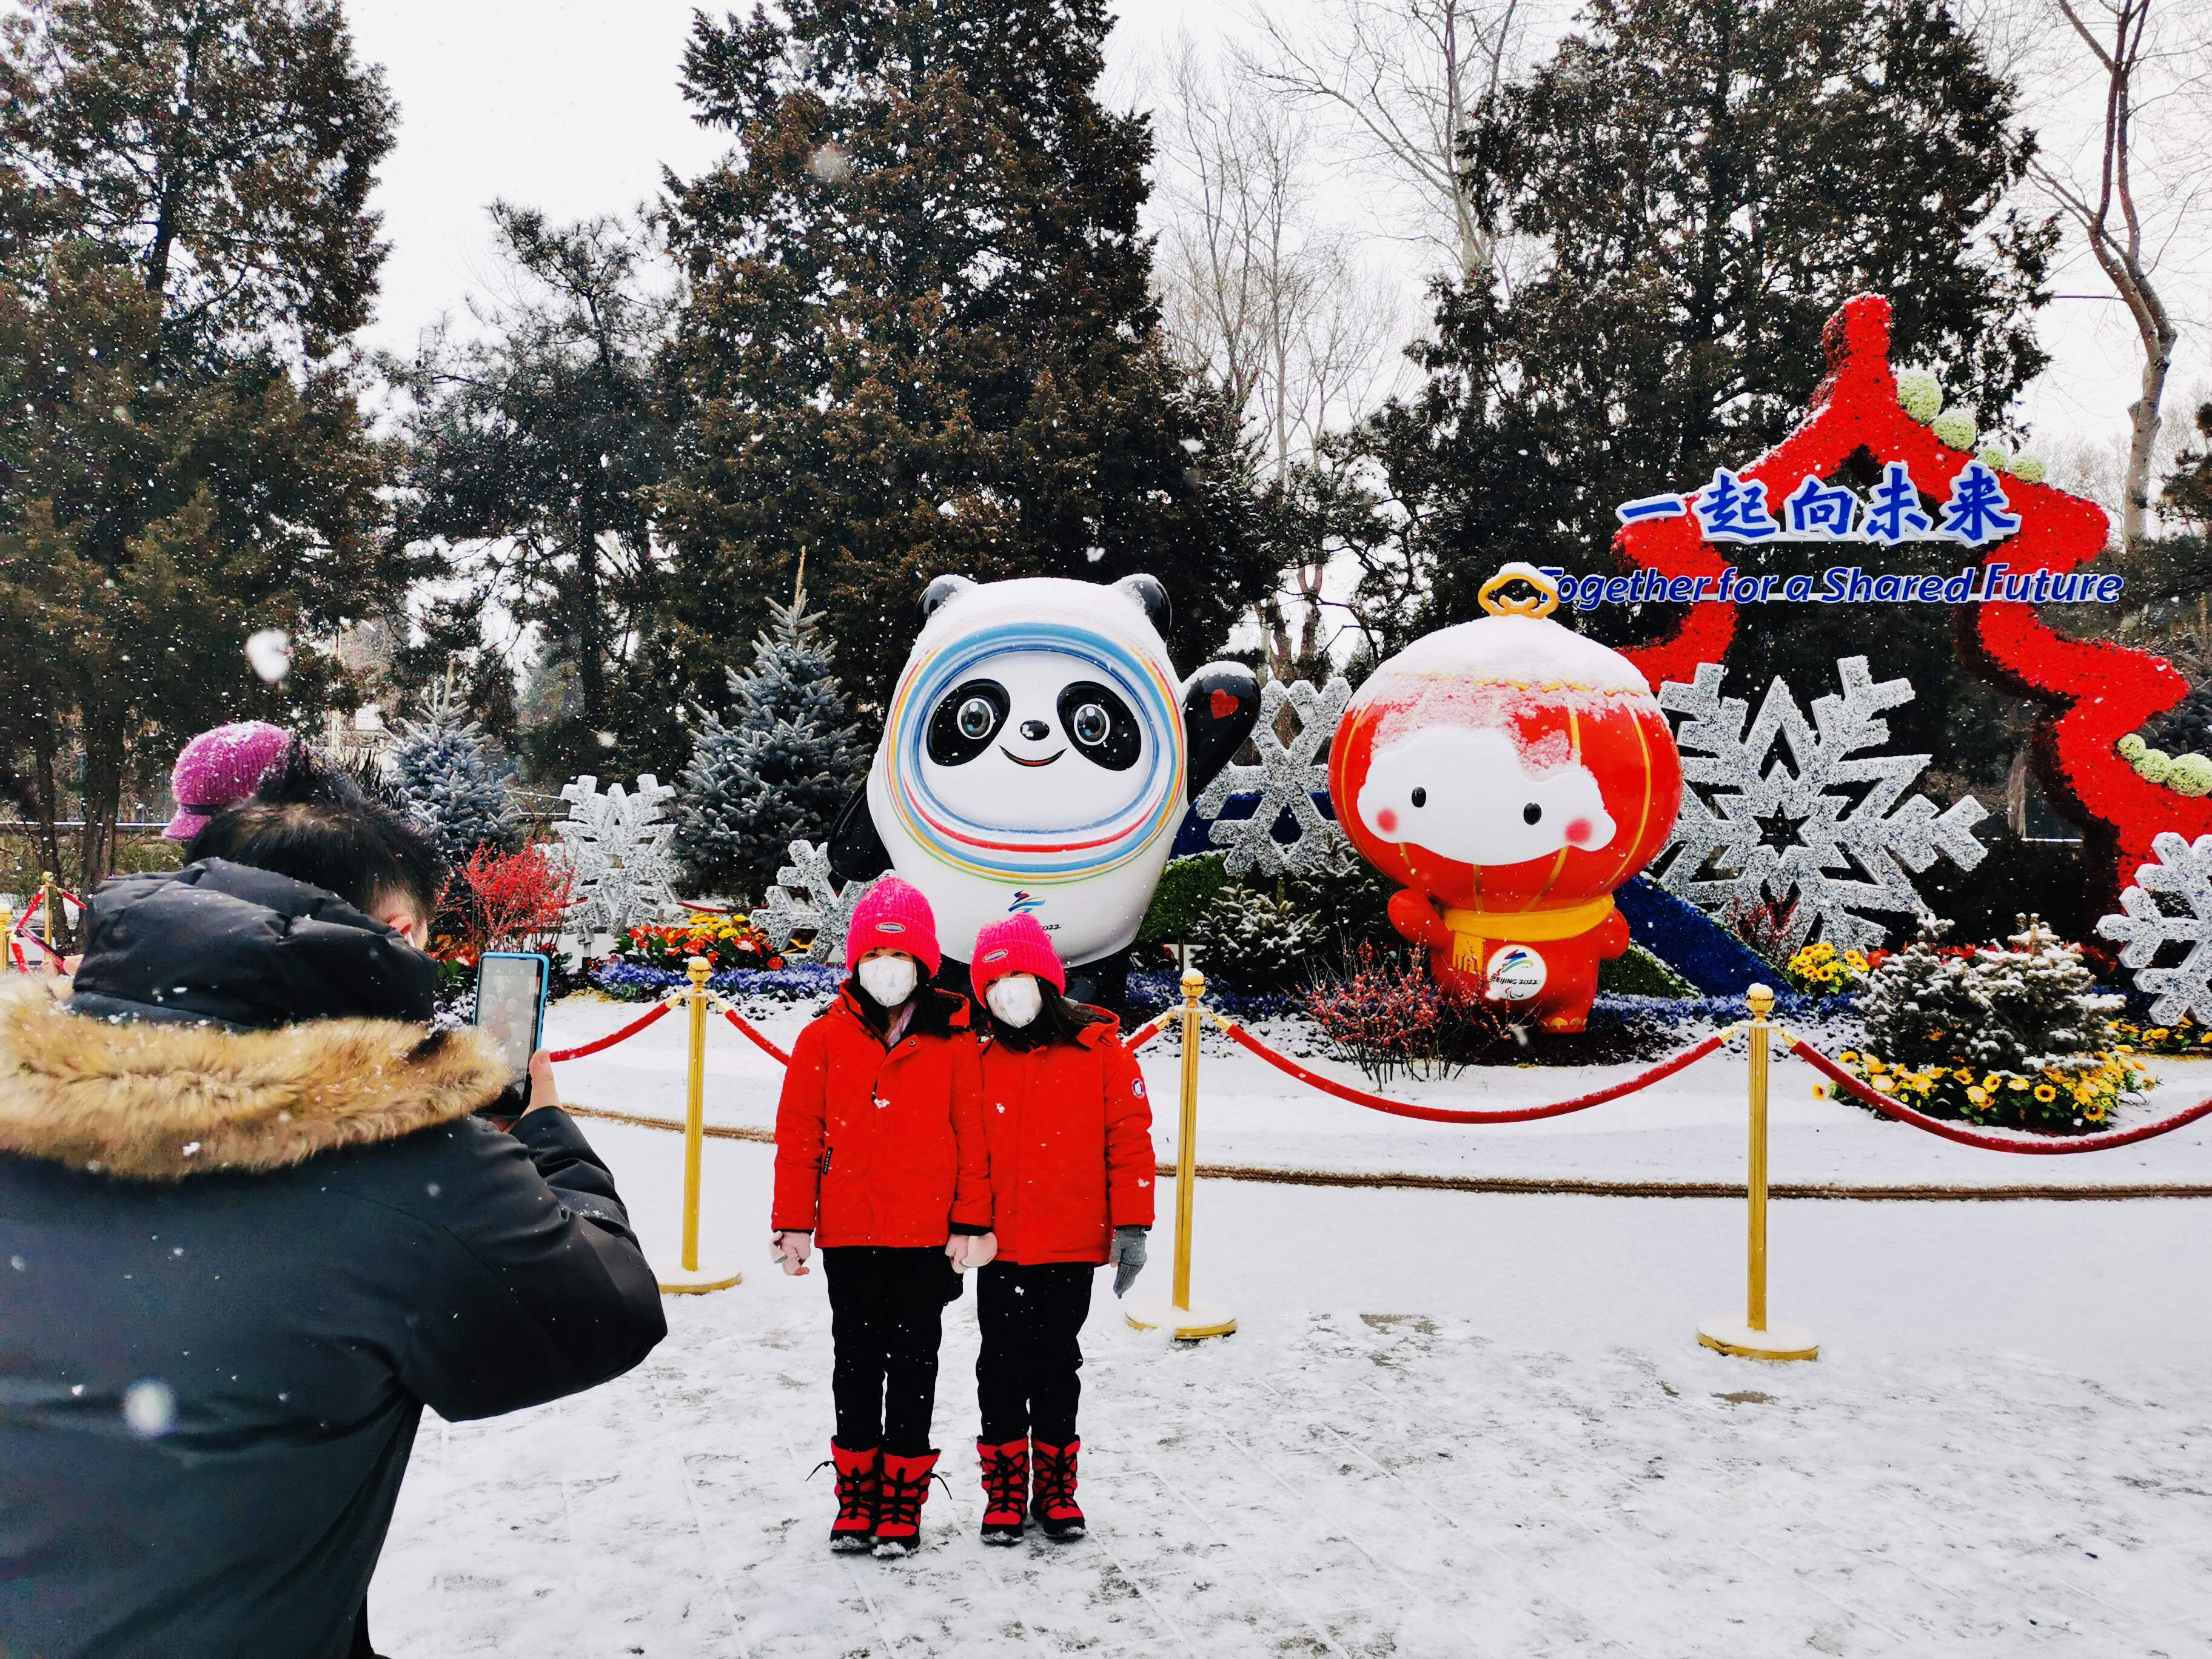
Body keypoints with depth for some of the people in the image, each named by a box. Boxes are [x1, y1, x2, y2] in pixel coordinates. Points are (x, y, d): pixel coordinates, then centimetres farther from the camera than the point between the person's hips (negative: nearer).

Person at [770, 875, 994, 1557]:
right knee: (856, 1366, 12)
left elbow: (972, 1136, 0)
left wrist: (971, 1224, -4)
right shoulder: (824, 1039, 1)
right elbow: (798, 1136, 2)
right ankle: (856, 1499, 25)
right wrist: (794, 1224, 0)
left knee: (914, 1367, 9)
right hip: (848, 1237, 1)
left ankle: (903, 1505, 20)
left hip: (926, 1240, -1)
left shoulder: (953, 1040, -1)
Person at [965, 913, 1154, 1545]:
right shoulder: (979, 1059, 1)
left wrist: (1131, 1225, -7)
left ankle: (1055, 1487, 26)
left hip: (1071, 1248, -1)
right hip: (997, 1247, 1)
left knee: (1057, 1365, 11)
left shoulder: (1099, 1049, -4)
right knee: (1003, 1368, 8)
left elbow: (1131, 1138, -3)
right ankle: (1005, 1491, 22)